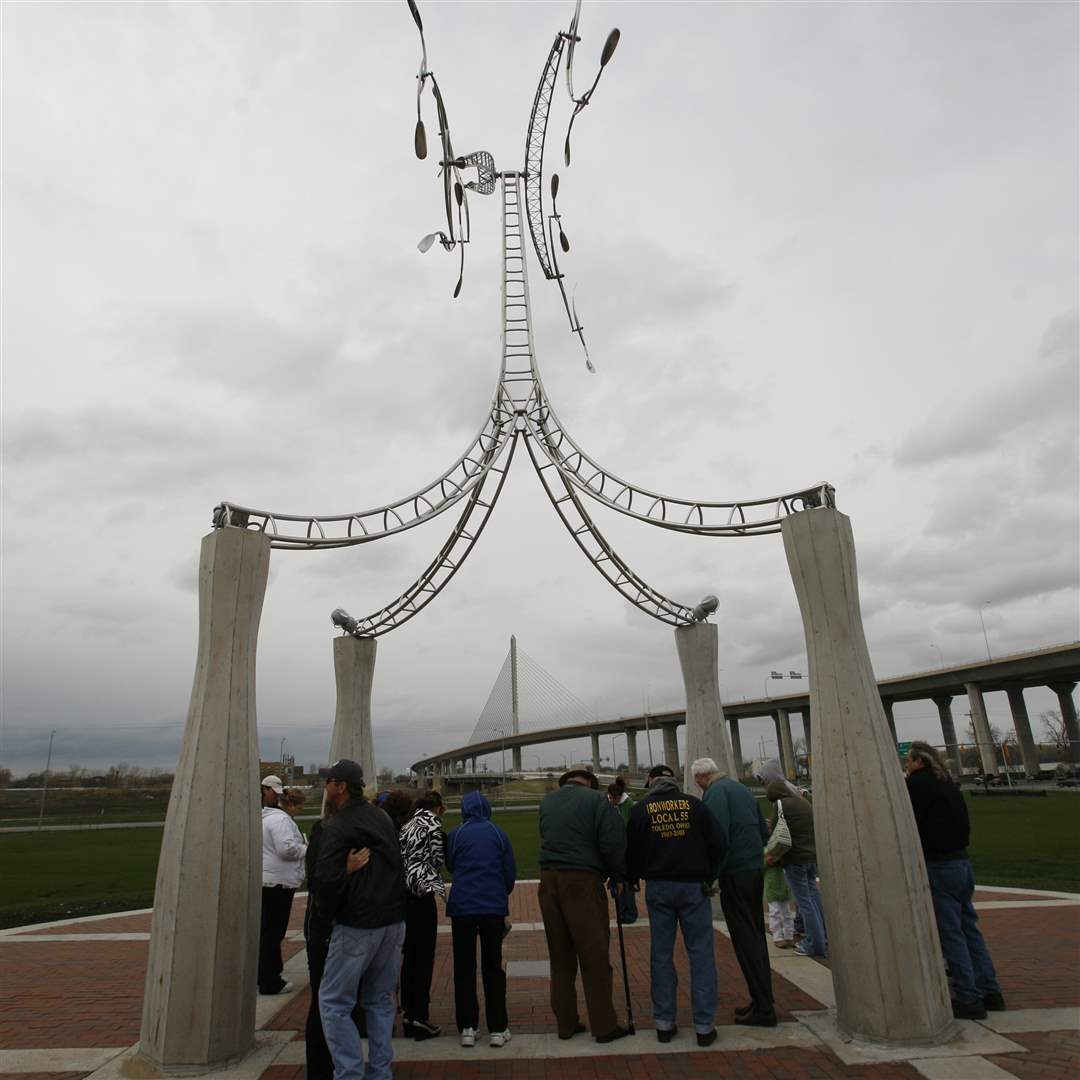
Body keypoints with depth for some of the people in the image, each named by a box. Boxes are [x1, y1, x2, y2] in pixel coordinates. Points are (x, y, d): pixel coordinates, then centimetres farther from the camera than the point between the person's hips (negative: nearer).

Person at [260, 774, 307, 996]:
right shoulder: (279, 818, -19)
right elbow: (287, 849, -25)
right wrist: (306, 848, -8)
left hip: (260, 880, 9)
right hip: (278, 883, -9)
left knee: (264, 930, 18)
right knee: (273, 932, -1)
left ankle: (264, 975, 29)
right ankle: (270, 982, 6)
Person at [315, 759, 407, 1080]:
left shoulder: (337, 827, -15)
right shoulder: (382, 818, 9)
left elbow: (327, 881, -21)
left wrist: (328, 912, -3)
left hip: (357, 926, -7)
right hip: (393, 921, 8)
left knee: (334, 1002, 6)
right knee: (380, 1000, 17)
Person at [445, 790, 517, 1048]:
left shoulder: (455, 835, -3)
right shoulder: (498, 834, 0)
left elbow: (450, 866, 12)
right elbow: (511, 873, 4)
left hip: (462, 908, 0)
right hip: (494, 908, 1)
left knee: (464, 968, 12)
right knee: (493, 967, 11)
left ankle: (467, 1028, 13)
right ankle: (497, 1029, 13)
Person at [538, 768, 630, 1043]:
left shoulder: (546, 801, 13)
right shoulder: (595, 799, -5)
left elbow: (546, 839, 15)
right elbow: (614, 842, -10)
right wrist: (618, 877, 5)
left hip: (548, 881, 5)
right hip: (583, 881, -5)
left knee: (560, 956, 15)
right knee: (594, 956, 5)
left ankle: (566, 1023, 23)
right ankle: (604, 1026, 13)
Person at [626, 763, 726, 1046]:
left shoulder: (641, 809, 1)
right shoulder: (693, 804, 0)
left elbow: (632, 852, 2)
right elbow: (718, 843, -1)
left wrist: (632, 879, 18)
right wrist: (708, 876, 11)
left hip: (658, 888, 1)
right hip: (693, 886, -1)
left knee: (661, 954, 10)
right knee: (700, 954, 6)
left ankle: (664, 1023, 14)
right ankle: (704, 1026, 7)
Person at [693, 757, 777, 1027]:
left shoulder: (715, 792, -11)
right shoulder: (741, 788, 15)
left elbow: (718, 836, -21)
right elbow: (764, 831, 19)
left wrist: (711, 875, -17)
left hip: (736, 873, -9)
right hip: (756, 868, 9)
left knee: (746, 940, -2)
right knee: (756, 935, 17)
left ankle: (763, 1009, 3)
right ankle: (763, 998, 26)